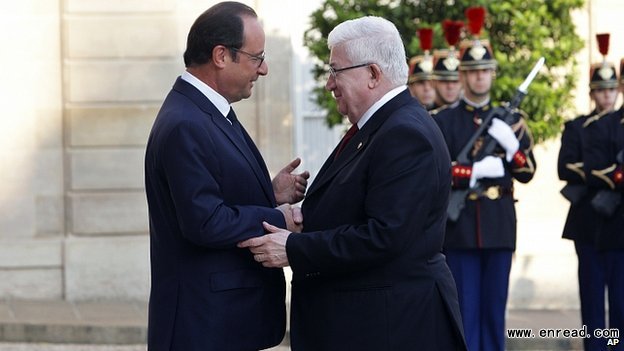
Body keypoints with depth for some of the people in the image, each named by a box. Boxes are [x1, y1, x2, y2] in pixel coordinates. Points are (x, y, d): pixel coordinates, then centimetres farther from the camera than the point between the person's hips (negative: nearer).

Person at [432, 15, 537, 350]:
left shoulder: (510, 119, 11)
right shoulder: (443, 121, 2)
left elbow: (527, 172, 7)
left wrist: (511, 143, -11)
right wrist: (476, 171, -17)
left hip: (499, 224, 3)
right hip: (460, 225, -3)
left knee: (495, 305, 6)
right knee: (464, 306, -1)